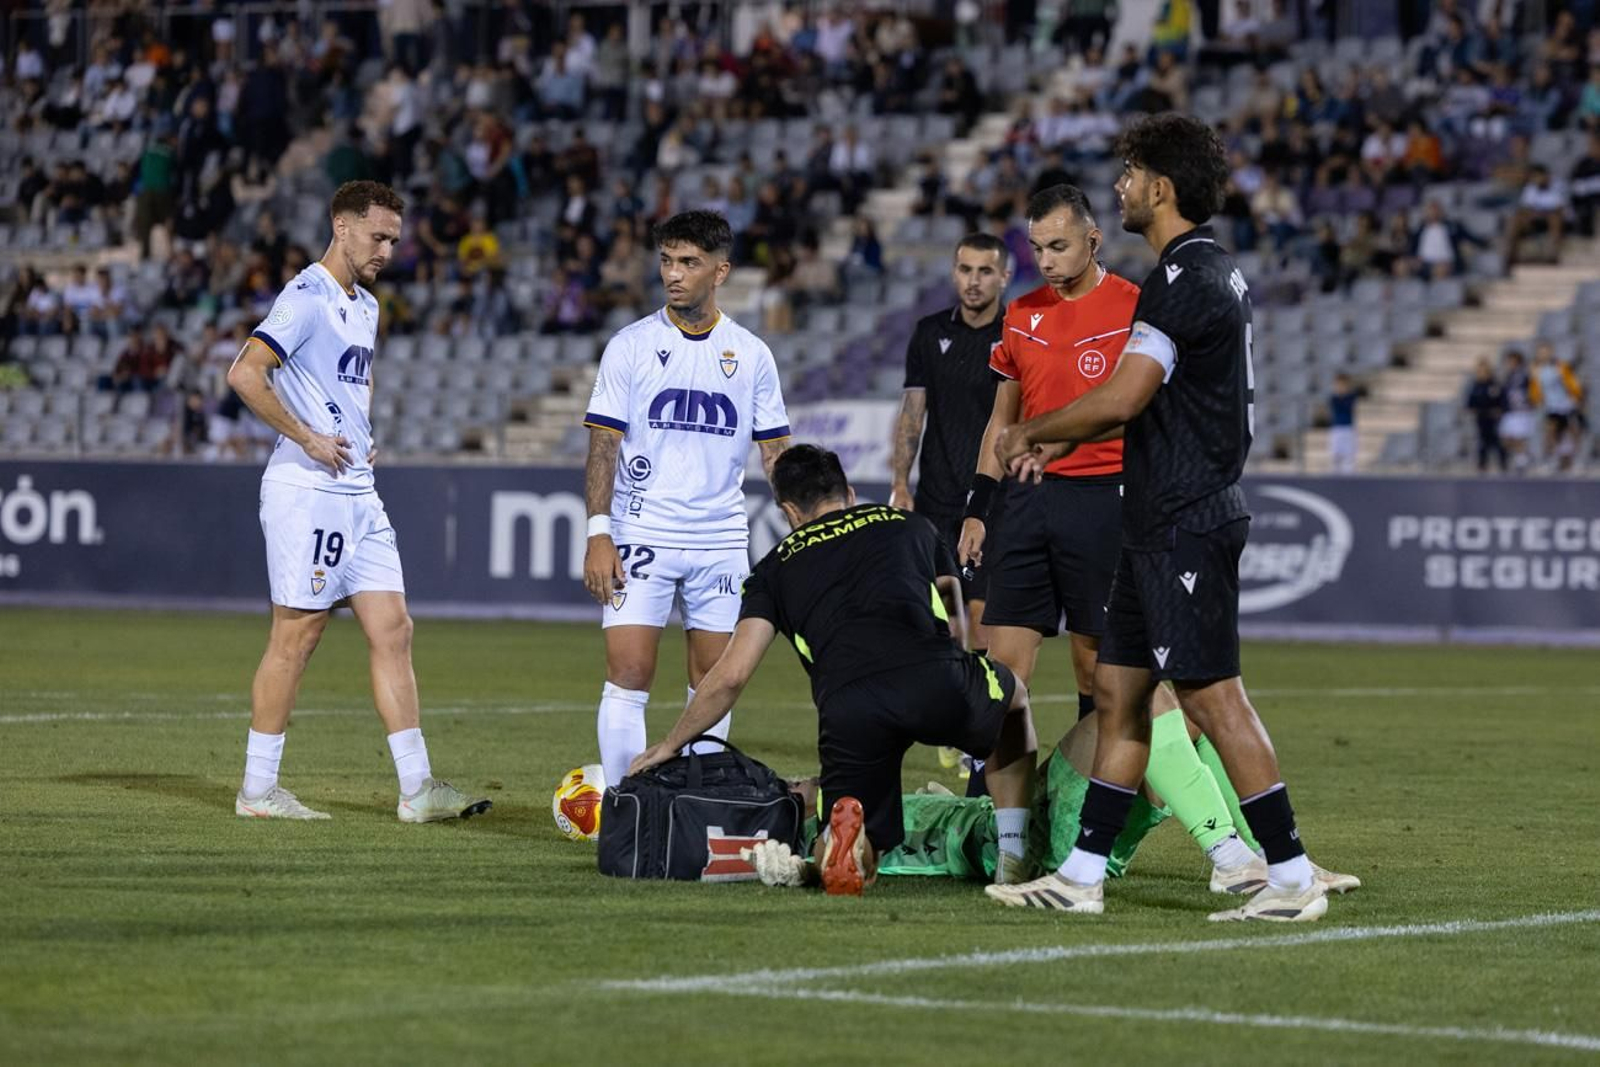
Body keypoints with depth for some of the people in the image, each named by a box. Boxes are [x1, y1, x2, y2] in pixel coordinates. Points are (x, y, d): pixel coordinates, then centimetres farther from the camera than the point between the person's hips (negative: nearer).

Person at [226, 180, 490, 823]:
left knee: (393, 632, 3)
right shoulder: (307, 297, -11)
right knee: (295, 637, -4)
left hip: (359, 494, 9)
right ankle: (258, 789, 4)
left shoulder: (366, 306, 17)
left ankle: (416, 788, 3)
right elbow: (245, 374, -21)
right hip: (307, 490, -9)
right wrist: (307, 438, -18)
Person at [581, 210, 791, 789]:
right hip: (642, 535, -2)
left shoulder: (750, 354, 6)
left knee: (714, 683, 5)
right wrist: (599, 535, -11)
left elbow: (774, 451, 10)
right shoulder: (631, 346, 0)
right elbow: (604, 445, -2)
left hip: (722, 540, 2)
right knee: (628, 675, -8)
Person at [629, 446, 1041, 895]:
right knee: (1014, 693, 37)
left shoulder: (775, 567, 24)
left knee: (847, 867, 17)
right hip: (937, 682, 1)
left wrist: (669, 745, 31)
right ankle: (1013, 855, 25)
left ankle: (847, 832, -22)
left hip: (848, 709, -1)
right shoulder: (908, 524, 29)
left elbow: (731, 676, 18)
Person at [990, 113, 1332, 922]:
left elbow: (1120, 399, -22)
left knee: (1212, 699, -9)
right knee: (1117, 693, 11)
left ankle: (1293, 878, -6)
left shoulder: (1185, 280, -17)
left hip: (1185, 527, -11)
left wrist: (1029, 432, -6)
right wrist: (1064, 442, 24)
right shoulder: (1213, 271, 16)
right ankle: (1080, 877, 15)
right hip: (1160, 523, 11)